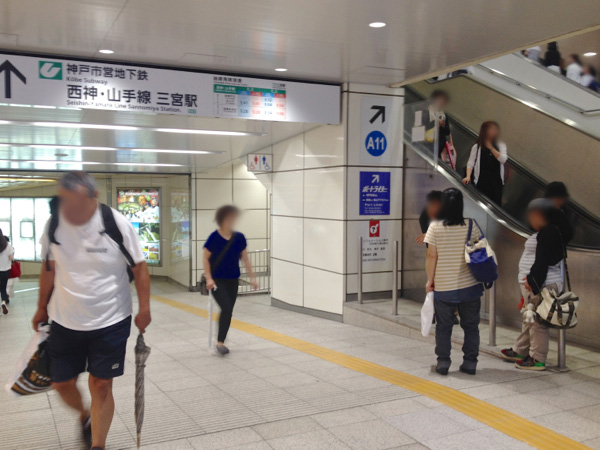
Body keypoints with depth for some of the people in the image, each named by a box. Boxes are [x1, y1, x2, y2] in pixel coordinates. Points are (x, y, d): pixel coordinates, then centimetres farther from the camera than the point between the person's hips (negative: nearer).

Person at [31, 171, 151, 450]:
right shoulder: (53, 224, -6)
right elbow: (49, 268, 9)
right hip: (64, 321, 4)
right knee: (62, 384, 12)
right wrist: (42, 308, 16)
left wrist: (144, 309, -8)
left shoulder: (116, 223, -16)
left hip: (110, 322, -3)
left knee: (101, 386, 2)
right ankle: (85, 416, 45)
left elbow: (139, 268, -6)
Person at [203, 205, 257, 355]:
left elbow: (245, 258, 7)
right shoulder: (214, 237, -11)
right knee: (226, 309, -17)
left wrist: (252, 277, 5)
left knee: (228, 312, 8)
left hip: (233, 281, 4)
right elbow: (205, 258, -6)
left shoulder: (239, 237, -1)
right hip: (217, 280, -4)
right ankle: (220, 342, -6)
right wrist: (209, 278, -13)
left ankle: (221, 340, 24)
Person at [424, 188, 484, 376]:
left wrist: (429, 280, 2)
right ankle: (470, 362, 16)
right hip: (469, 285, 1)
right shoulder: (471, 226, -4)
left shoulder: (435, 227, -9)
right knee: (471, 325, 13)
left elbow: (431, 256, -8)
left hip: (443, 287, -1)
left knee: (443, 326, 10)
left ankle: (443, 362, 13)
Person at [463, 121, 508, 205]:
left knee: (497, 205, 2)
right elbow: (470, 163, 1)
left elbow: (503, 159, -5)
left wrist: (491, 148, -9)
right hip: (482, 181, -2)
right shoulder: (477, 147, 4)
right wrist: (468, 176, -15)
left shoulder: (501, 145, 10)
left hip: (497, 180, 2)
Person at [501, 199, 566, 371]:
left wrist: (532, 280, -20)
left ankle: (538, 359, 2)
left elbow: (543, 260, -22)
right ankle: (520, 351, 32)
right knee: (529, 319, 20)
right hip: (534, 283, 12)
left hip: (541, 285, -12)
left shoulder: (548, 232, -16)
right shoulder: (543, 232, 17)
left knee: (538, 322, -5)